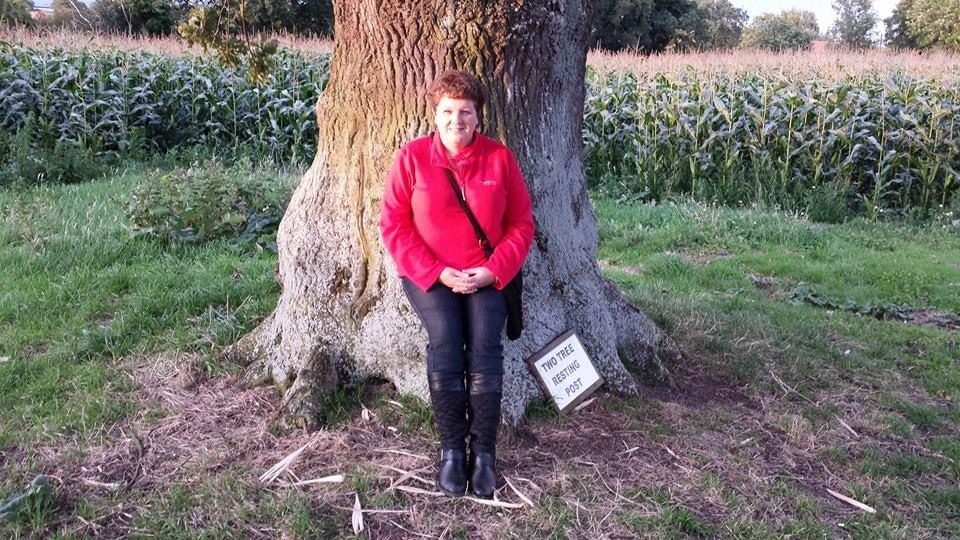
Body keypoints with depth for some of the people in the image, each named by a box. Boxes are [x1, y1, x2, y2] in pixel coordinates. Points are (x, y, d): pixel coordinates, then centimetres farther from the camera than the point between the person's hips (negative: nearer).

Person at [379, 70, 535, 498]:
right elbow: (394, 224, -4)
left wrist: (493, 270, -11)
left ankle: (485, 452, -9)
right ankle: (451, 449, -8)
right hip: (428, 275, -1)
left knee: (484, 345, -22)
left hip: (487, 276, 1)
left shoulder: (500, 158, 3)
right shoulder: (411, 157, -1)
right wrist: (438, 272, -13)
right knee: (445, 343, -24)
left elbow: (521, 225, 4)